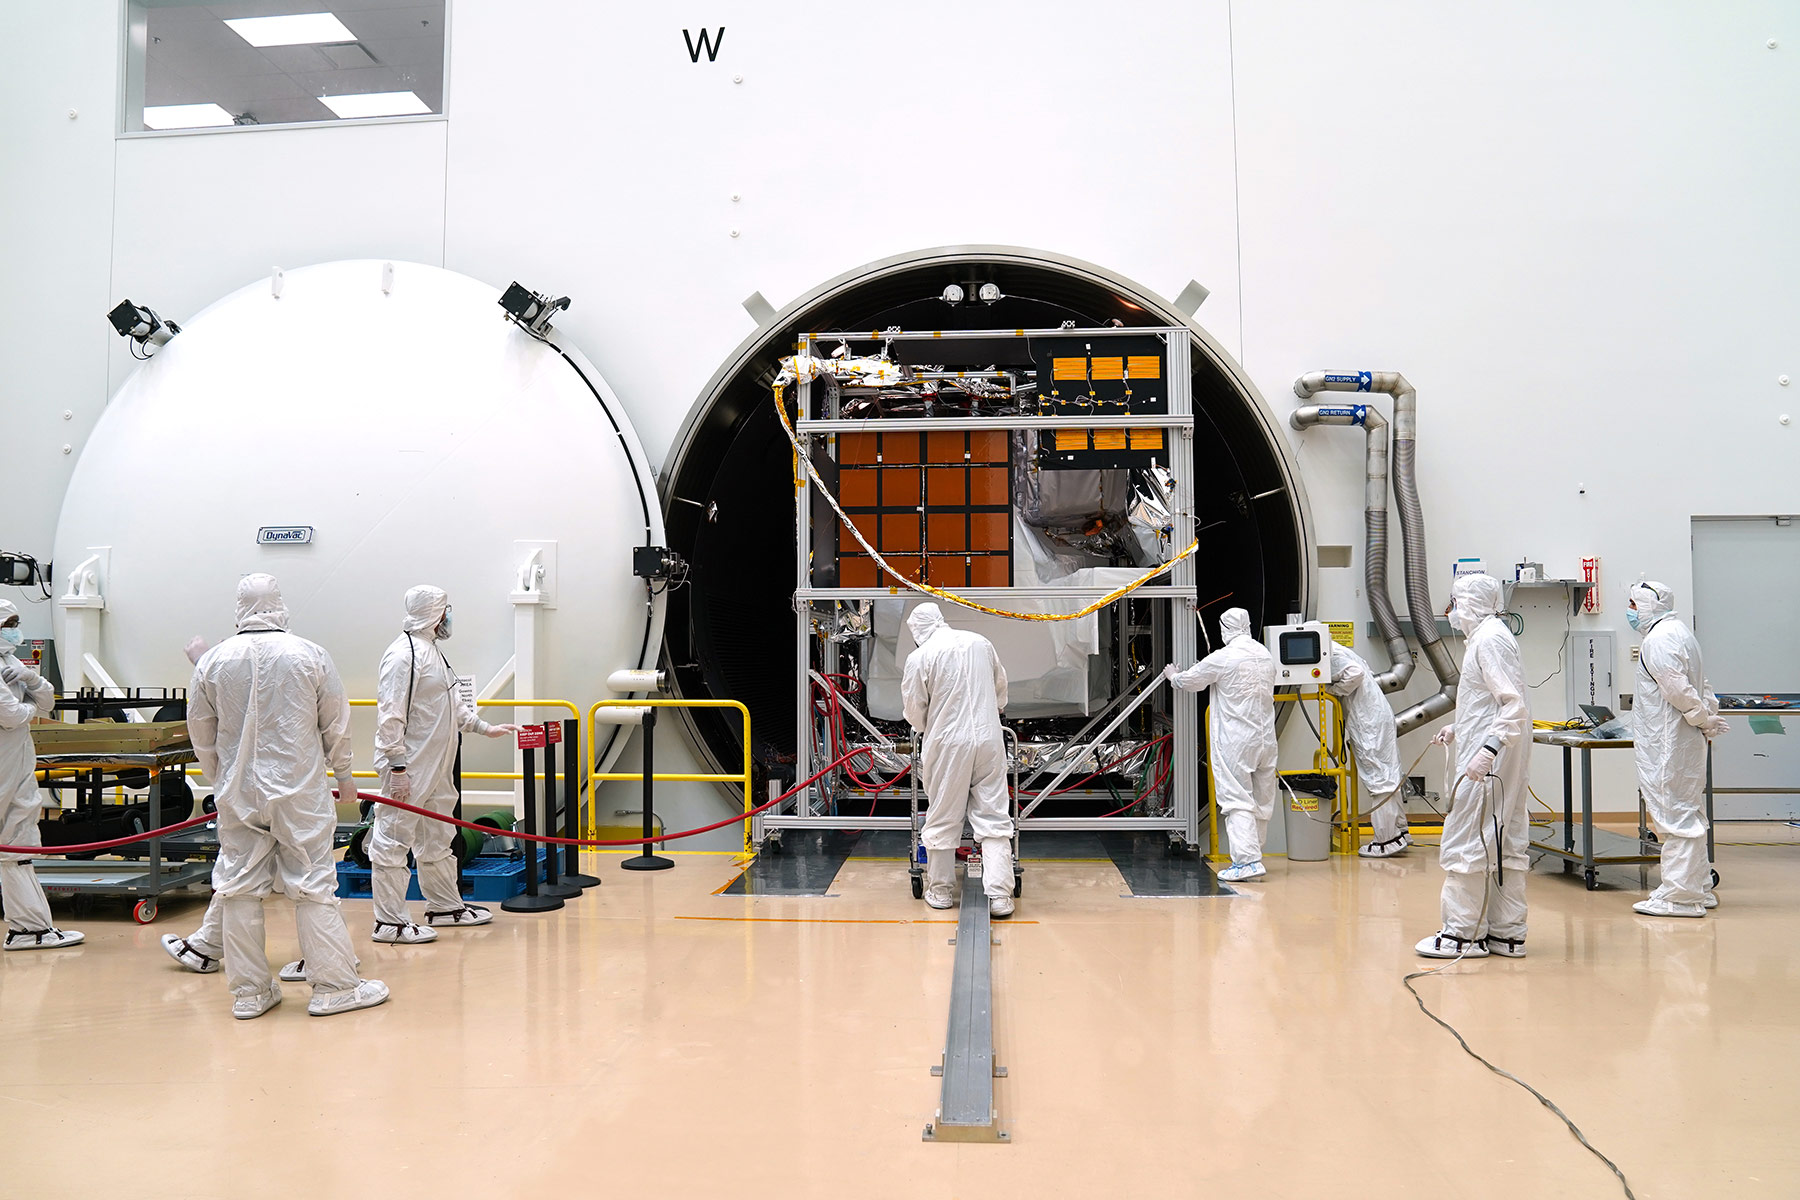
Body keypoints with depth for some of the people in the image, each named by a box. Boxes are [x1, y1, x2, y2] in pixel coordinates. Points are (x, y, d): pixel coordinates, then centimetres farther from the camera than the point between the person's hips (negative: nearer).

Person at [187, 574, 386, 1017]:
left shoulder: (212, 661, 0)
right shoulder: (310, 656, -6)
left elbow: (200, 732, 9)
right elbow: (336, 723, 2)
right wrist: (342, 772, 19)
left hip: (237, 792, 3)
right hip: (300, 789, -2)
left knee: (239, 886, 9)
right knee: (313, 883, 1)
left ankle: (248, 991, 15)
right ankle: (334, 985, 6)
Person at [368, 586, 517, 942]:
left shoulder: (432, 651, 16)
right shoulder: (404, 654, -17)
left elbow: (453, 702, 27)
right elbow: (390, 715, -21)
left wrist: (484, 727, 27)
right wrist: (397, 767, -23)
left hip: (437, 767, 11)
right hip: (409, 769, -11)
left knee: (436, 839, 20)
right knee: (394, 841, -3)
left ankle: (445, 906, 33)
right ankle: (390, 922, 1)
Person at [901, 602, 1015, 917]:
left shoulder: (920, 657, -7)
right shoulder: (981, 643, 6)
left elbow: (914, 709, -2)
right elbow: (1001, 687, 21)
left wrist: (924, 727, 20)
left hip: (947, 744, -3)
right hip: (989, 740, 3)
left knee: (943, 819, 10)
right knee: (994, 818, 4)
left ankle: (940, 890, 21)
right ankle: (999, 895, 0)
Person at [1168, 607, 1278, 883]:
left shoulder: (1223, 658, -11)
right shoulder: (1266, 655, 10)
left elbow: (1190, 680, 1)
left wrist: (1173, 675, 26)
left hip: (1234, 742, -7)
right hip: (1265, 738, 7)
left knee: (1237, 800, -7)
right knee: (1261, 801, 12)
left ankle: (1248, 861, -15)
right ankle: (1251, 855, 21)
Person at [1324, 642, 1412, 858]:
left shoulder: (1333, 653, -10)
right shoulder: (1341, 651, 20)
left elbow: (1355, 673, -25)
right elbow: (1360, 672, 19)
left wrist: (1332, 689, -12)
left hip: (1369, 722, -10)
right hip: (1378, 716, 10)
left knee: (1377, 777, -7)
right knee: (1386, 775, 14)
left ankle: (1386, 840, -4)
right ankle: (1399, 831, 21)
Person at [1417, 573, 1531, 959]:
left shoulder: (1489, 639, -15)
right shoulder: (1491, 635, 16)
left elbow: (1516, 705, -23)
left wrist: (1489, 749, -30)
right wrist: (1458, 729, 22)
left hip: (1488, 762, -10)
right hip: (1506, 763, 10)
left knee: (1464, 844, -4)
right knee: (1506, 845, 12)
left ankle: (1464, 933, 2)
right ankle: (1507, 933, 19)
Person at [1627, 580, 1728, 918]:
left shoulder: (1659, 639, -16)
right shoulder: (1679, 631, 17)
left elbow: (1678, 689, -22)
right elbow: (1703, 687, 19)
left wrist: (1703, 720, -9)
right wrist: (1708, 718, 10)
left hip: (1669, 746, -10)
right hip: (1685, 742, 10)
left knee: (1676, 815, -6)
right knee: (1687, 813, 17)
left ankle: (1679, 896, -2)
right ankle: (1699, 888, 27)